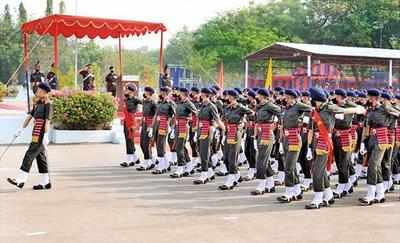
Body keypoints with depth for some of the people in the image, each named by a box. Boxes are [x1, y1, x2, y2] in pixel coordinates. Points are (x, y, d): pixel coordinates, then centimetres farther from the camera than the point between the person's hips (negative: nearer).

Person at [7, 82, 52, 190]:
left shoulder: (47, 104, -10)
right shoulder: (37, 103, 15)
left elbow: (47, 121, -16)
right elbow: (30, 116, 19)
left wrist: (45, 136, -20)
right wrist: (21, 129, 19)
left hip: (41, 135, -9)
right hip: (36, 134, 9)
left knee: (29, 155, -9)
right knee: (40, 157, 9)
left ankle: (20, 180, -7)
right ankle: (45, 182, 14)